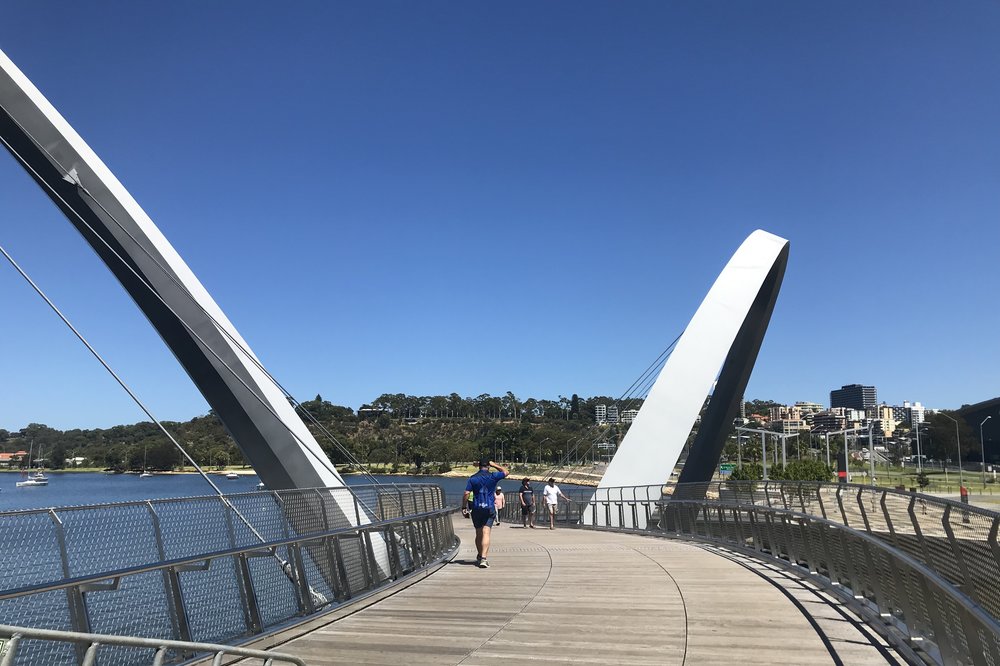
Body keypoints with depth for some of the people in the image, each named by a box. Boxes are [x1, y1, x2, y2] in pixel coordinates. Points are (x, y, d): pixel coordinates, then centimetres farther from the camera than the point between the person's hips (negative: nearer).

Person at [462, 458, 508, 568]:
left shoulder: (473, 478, 0)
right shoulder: (493, 476, -3)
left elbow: (467, 493, -6)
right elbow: (506, 472, 13)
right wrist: (494, 465, 13)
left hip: (476, 508, 2)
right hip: (489, 508, -2)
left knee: (478, 534, 15)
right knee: (486, 533, -7)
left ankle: (479, 557, 30)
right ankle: (483, 558, -20)